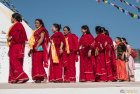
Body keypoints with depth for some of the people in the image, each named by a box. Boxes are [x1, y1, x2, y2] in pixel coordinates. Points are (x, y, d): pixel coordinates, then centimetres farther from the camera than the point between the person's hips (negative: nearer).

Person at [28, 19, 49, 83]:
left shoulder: (42, 30, 0)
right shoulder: (35, 31, 26)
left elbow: (42, 38, -15)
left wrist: (37, 46, -27)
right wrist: (31, 49, 20)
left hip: (39, 48, -9)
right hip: (35, 49, 9)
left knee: (38, 62, -16)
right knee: (35, 63, 3)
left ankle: (39, 77, -19)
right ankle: (37, 77, 4)